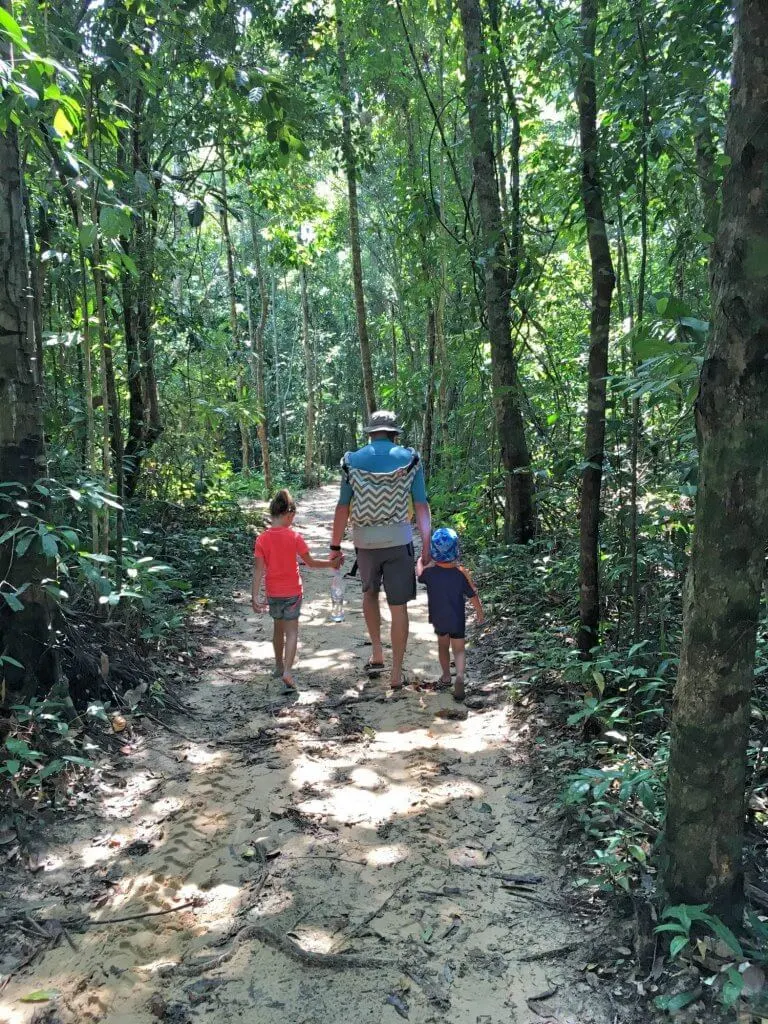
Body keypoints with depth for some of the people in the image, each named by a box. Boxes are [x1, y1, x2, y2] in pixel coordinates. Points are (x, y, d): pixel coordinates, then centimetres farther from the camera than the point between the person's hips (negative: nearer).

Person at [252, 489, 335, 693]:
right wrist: (330, 563, 10)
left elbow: (258, 569, -11)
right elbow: (310, 562, -5)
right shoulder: (294, 537, -12)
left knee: (278, 627, 22)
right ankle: (287, 671, -16)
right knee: (291, 631, 1)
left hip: (272, 592, 3)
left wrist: (255, 596, -9)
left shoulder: (262, 539, -8)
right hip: (292, 591, -3)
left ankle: (279, 666, 37)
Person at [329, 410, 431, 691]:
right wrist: (427, 546, 2)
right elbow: (421, 506, -2)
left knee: (370, 593, 26)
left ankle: (377, 654, 23)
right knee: (398, 607, 5)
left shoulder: (352, 461, 2)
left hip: (365, 541, 1)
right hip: (399, 541, -1)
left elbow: (343, 508, 2)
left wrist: (335, 546, 9)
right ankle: (396, 673, 11)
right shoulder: (410, 459, 0)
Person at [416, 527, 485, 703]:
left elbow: (419, 572, 9)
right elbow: (473, 596, -8)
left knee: (443, 645, 23)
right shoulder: (461, 573, -17)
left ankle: (446, 675, 35)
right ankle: (460, 675, -16)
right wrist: (480, 612, 9)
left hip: (438, 619, 2)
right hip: (457, 620, -1)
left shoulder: (429, 572, -16)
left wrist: (420, 560, 28)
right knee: (459, 649, 8)